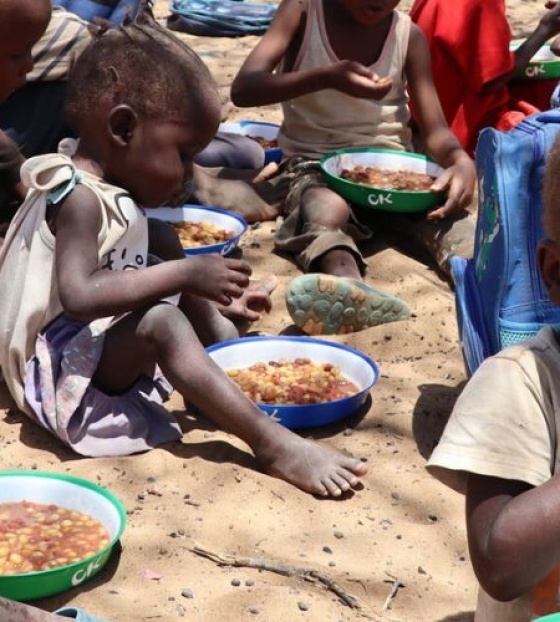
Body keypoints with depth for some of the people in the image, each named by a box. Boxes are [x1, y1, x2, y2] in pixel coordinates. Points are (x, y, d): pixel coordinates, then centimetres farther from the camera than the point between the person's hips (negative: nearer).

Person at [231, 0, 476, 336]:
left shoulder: (410, 35, 0)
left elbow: (436, 130, -3)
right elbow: (244, 88, -17)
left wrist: (462, 162, -27)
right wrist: (326, 77, -31)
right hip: (317, 163, -3)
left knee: (443, 209, -30)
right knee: (327, 209, -38)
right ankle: (350, 292, -70)